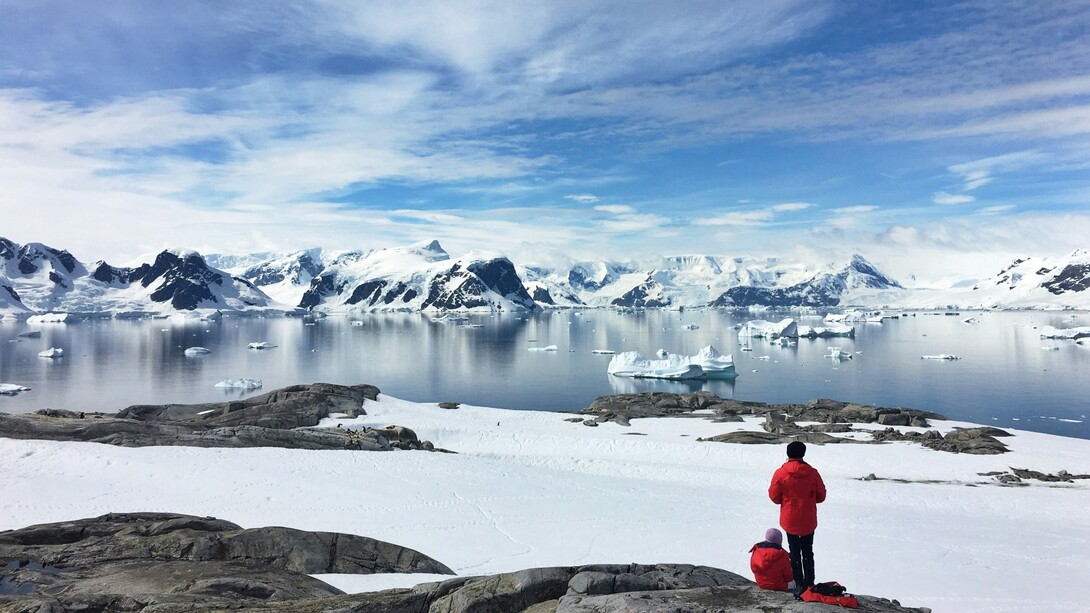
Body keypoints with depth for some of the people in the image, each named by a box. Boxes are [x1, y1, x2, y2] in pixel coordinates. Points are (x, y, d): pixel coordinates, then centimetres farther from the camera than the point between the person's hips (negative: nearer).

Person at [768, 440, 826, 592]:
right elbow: (821, 496, 1)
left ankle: (799, 583, 14)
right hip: (808, 521, 1)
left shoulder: (780, 473, -14)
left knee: (794, 551, 12)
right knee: (808, 551, 17)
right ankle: (809, 583, 21)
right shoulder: (812, 472, -11)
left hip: (789, 520, -1)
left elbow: (774, 496, -6)